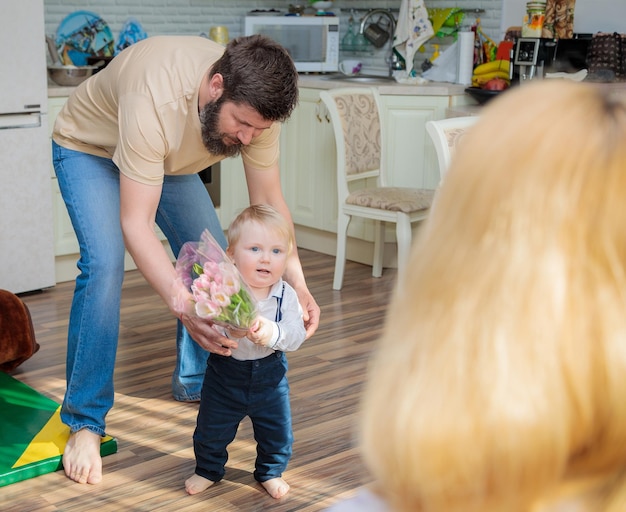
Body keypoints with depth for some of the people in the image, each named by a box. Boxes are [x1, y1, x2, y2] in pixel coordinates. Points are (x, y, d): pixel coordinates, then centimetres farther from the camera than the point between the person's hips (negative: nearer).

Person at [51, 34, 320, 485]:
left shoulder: (254, 103, -27)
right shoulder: (154, 102, -45)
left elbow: (269, 199, -16)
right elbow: (135, 224, -43)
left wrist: (298, 283, -28)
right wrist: (185, 309, -53)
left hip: (168, 158, 6)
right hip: (90, 148, -6)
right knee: (105, 265, -25)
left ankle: (194, 380, 21)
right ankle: (83, 424, -13)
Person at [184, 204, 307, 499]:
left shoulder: (286, 296, -13)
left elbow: (296, 337, -20)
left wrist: (271, 332, -39)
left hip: (269, 375, 1)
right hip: (225, 374, -1)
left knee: (277, 431, 13)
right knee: (212, 428, 15)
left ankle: (270, 472, 39)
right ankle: (208, 469, 41)